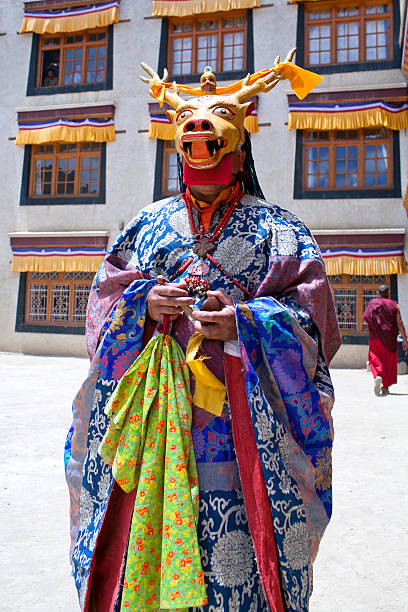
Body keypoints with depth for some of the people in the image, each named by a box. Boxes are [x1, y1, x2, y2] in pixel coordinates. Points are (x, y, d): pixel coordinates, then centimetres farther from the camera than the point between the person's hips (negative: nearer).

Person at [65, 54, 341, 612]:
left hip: (246, 412, -2)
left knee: (237, 535, 0)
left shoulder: (277, 229, 8)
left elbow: (311, 313, 0)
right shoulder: (152, 223, 16)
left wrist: (242, 322, -16)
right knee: (148, 518, 6)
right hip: (154, 396, 3)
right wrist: (145, 300, -9)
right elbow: (108, 289, 13)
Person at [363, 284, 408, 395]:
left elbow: (365, 318, -2)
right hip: (390, 338, 1)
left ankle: (378, 376, -25)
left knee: (375, 359, 4)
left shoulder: (373, 303, 1)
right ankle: (385, 386, 14)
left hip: (375, 337, -1)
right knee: (389, 361, 12)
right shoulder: (393, 305, 2)